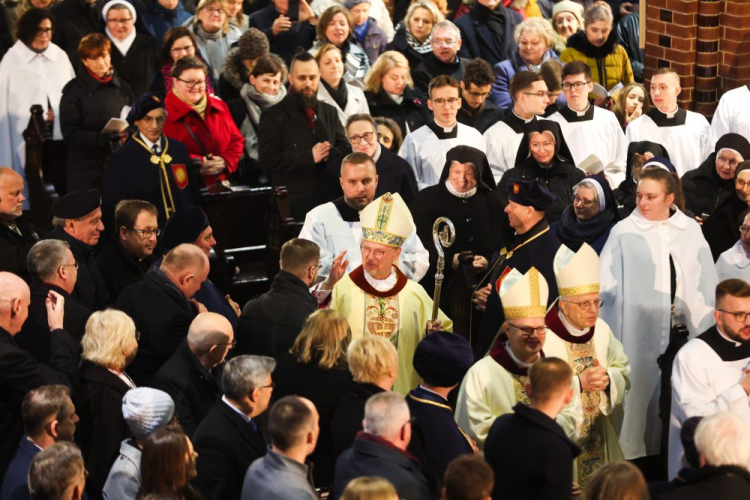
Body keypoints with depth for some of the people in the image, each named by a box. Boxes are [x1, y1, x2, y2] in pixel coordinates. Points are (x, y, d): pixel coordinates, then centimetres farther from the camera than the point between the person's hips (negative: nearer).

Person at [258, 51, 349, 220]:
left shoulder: (329, 112, 16)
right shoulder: (274, 116, -1)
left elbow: (345, 150, 12)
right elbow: (269, 159, -11)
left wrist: (328, 153, -11)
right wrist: (309, 157, -16)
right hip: (294, 203, -4)